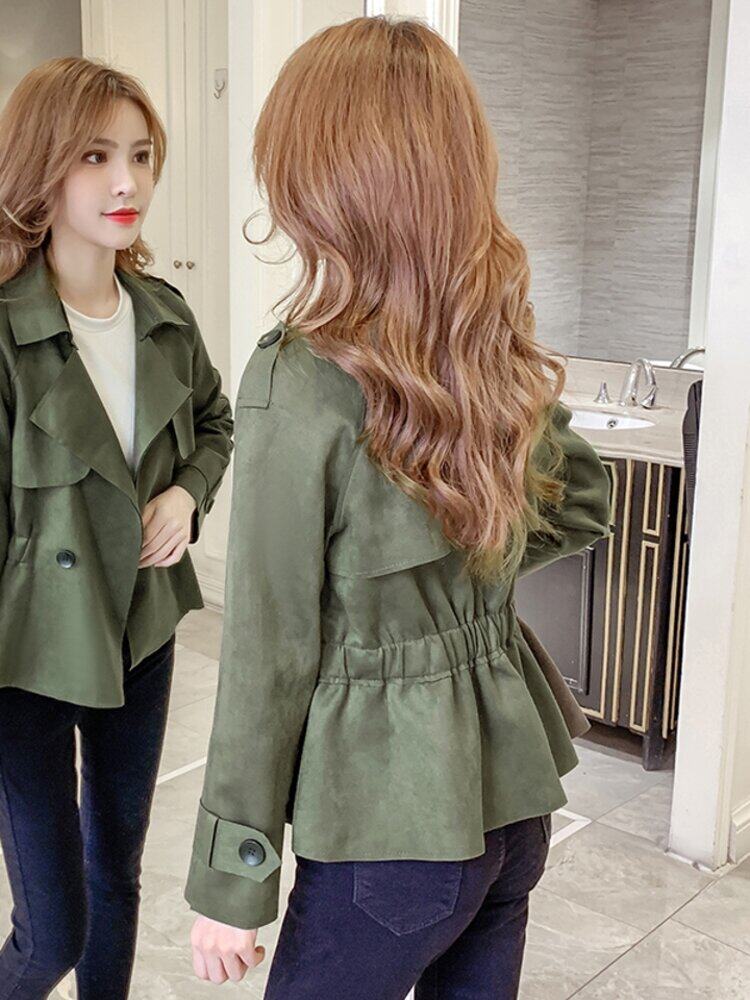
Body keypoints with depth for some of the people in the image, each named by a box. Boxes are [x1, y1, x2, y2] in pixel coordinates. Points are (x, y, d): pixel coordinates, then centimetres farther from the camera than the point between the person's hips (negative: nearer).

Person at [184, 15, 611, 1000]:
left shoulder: (299, 383, -21)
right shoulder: (505, 350, -1)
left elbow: (272, 649, -17)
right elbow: (584, 502, 16)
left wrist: (230, 880, -7)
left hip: (392, 821, -6)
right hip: (511, 786, 7)